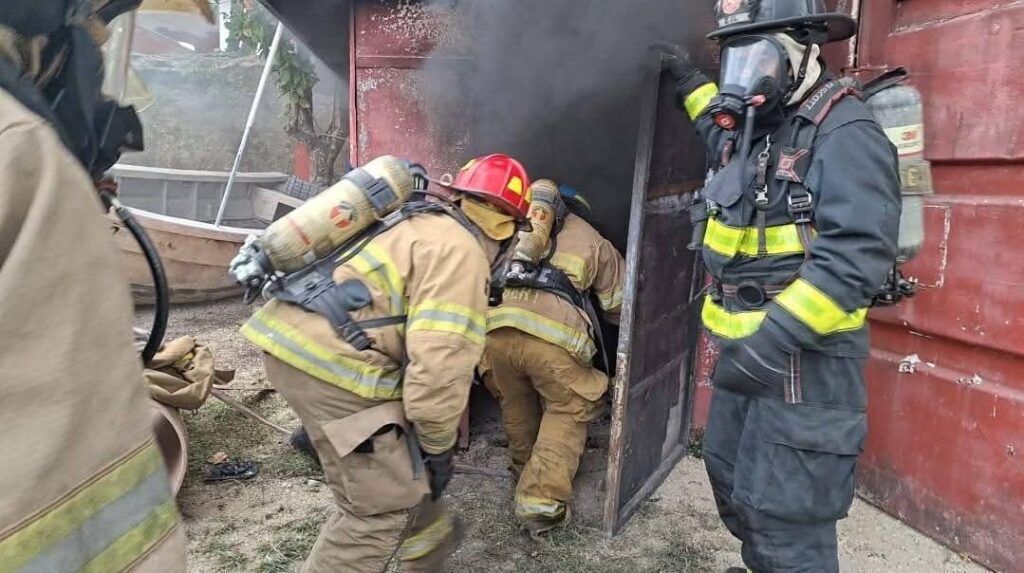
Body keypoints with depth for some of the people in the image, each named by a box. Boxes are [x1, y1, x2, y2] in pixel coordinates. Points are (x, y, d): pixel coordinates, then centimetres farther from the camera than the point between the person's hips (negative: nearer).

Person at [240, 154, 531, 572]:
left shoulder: (423, 226, 20)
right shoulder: (461, 253, -9)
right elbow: (440, 360, -17)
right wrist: (439, 446, -3)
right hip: (329, 360, -10)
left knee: (400, 454, 26)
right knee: (385, 505, 1)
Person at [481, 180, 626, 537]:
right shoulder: (592, 240, 24)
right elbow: (621, 305, 27)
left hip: (496, 327, 3)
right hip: (553, 334, -3)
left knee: (515, 404, 27)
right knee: (569, 411, 15)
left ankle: (525, 470, 44)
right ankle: (540, 504, 8)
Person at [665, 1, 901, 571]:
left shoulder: (844, 134, -16)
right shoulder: (756, 127, 12)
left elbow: (856, 256, -27)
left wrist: (775, 338, -33)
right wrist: (694, 84, 37)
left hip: (804, 356, -9)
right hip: (746, 348, 10)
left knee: (786, 517, -2)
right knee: (734, 482, 23)